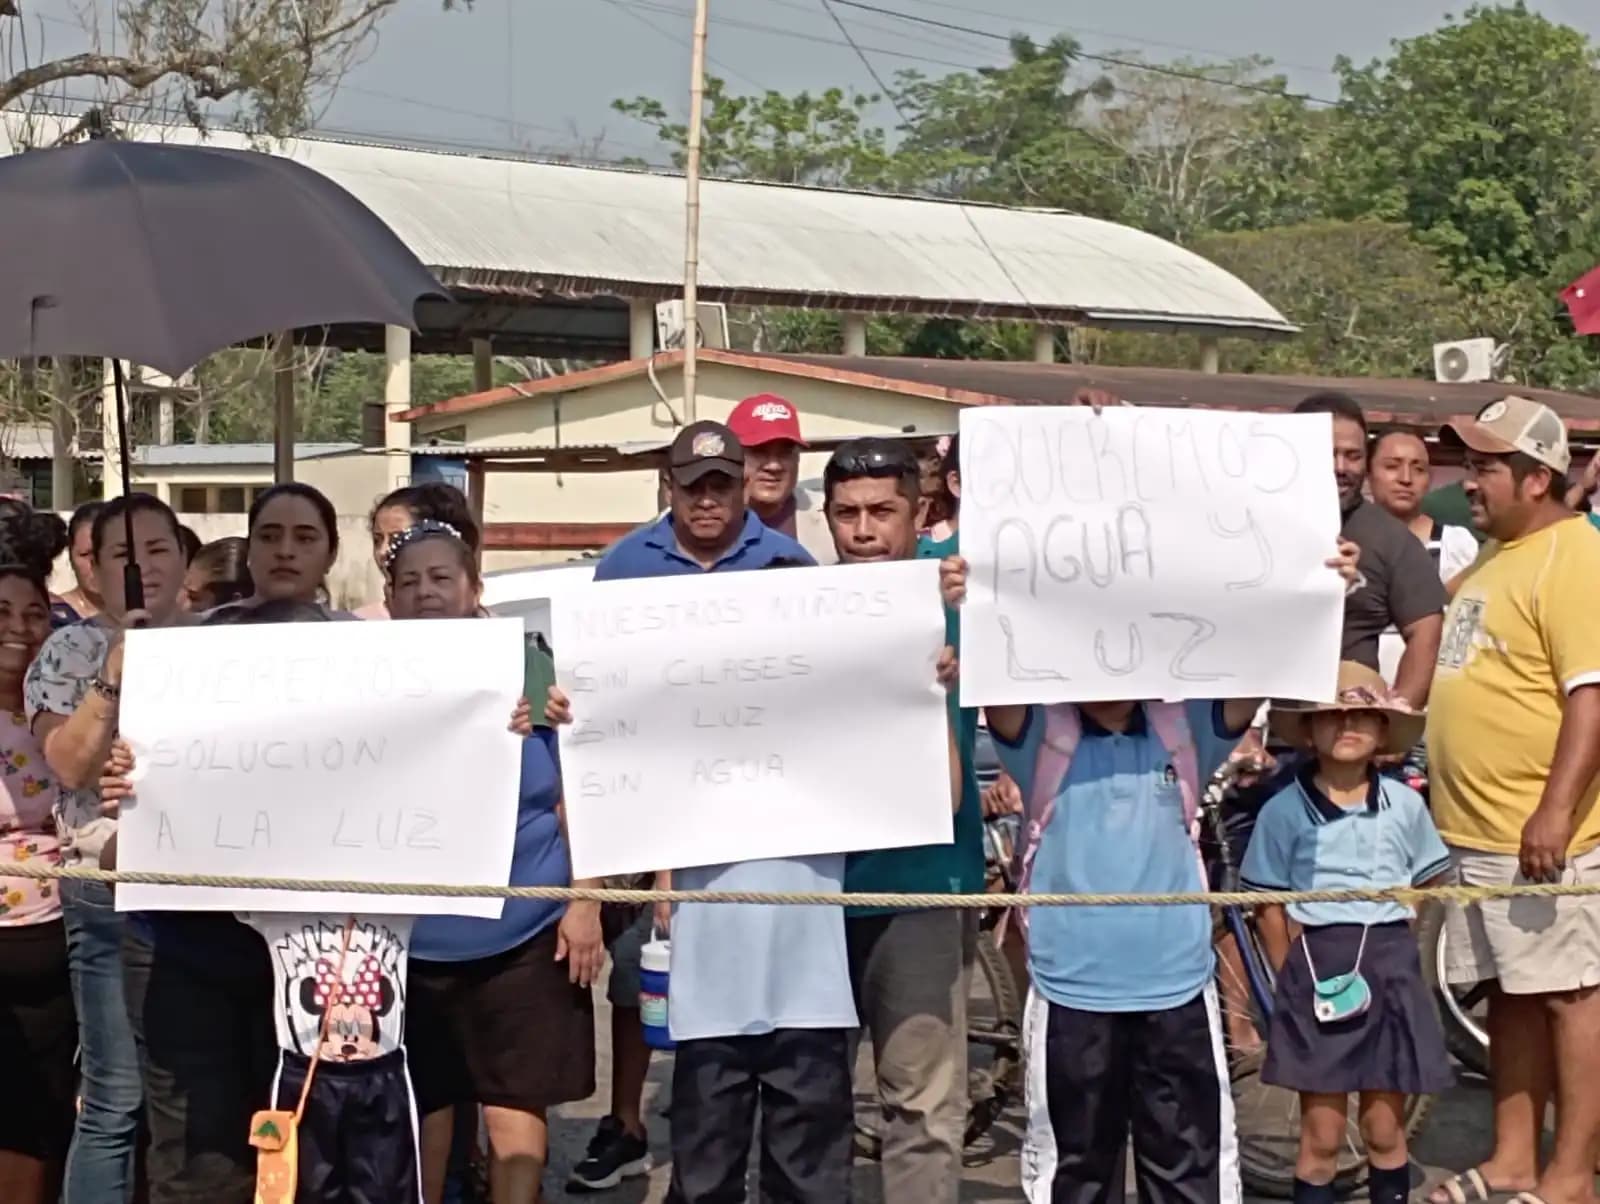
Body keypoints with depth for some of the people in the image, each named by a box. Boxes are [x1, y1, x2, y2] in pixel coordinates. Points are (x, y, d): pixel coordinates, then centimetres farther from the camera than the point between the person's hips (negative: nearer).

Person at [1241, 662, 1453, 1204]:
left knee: (1385, 1130, 8)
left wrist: (1389, 953, 5)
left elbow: (1430, 890, 12)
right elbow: (1268, 906, 1)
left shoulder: (1405, 805, 3)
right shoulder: (1284, 811, -4)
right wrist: (1294, 975, -4)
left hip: (1390, 972, 2)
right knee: (1321, 1135, 1)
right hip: (1317, 975, -2)